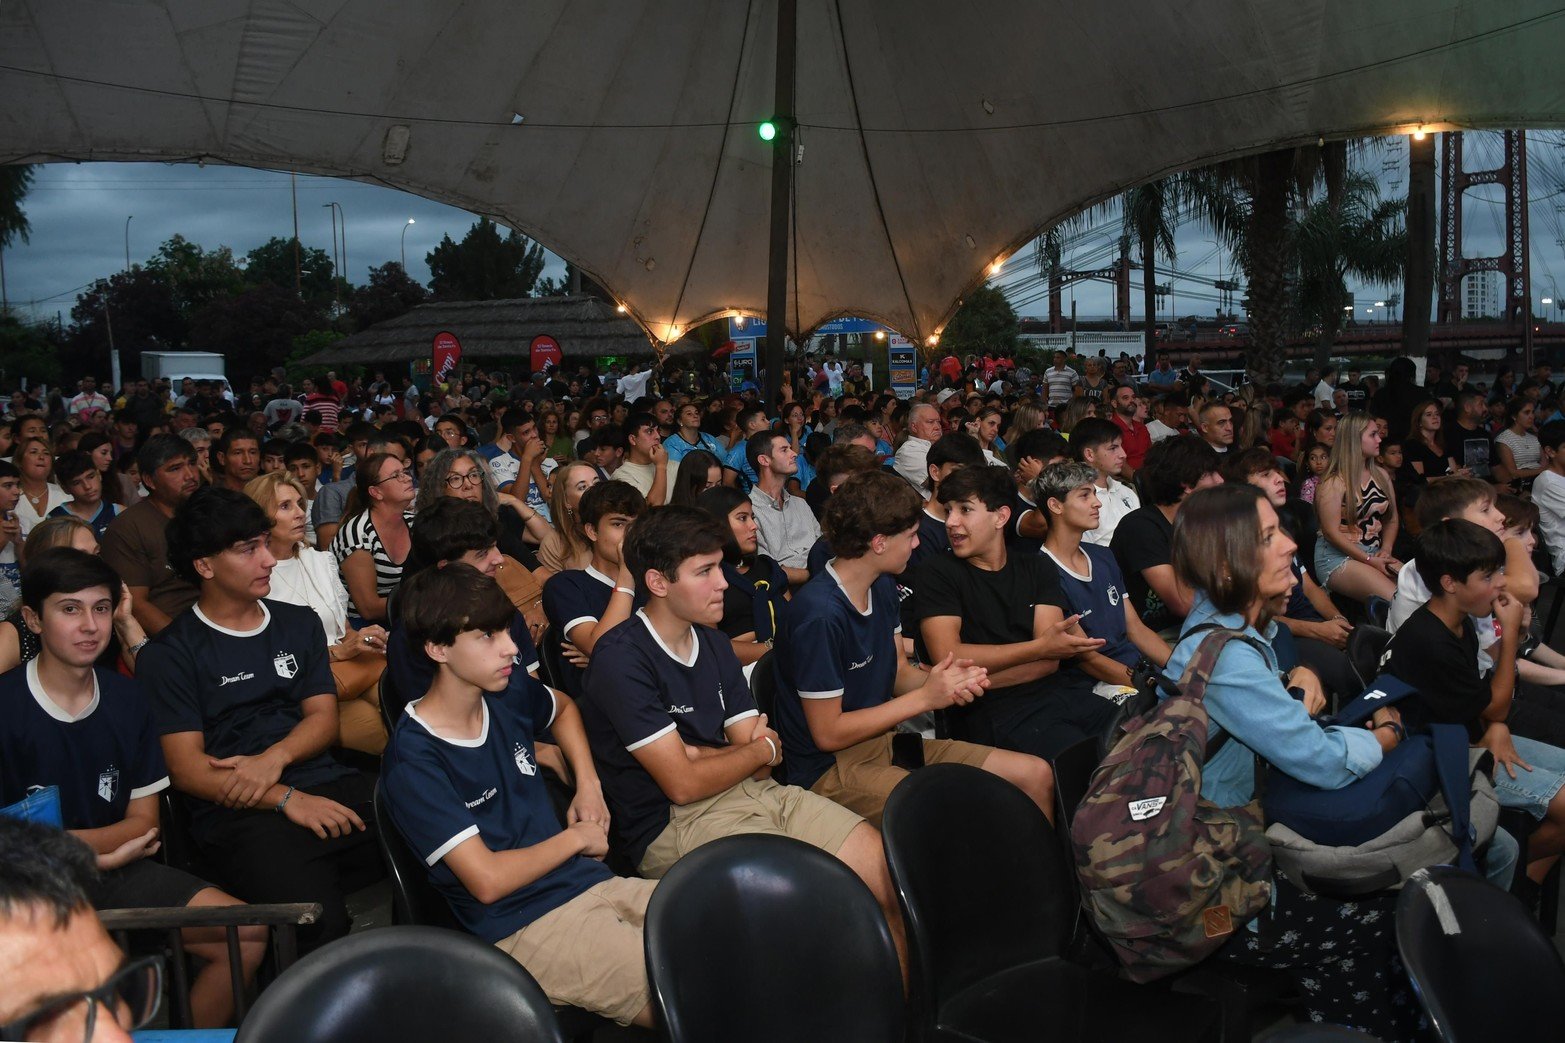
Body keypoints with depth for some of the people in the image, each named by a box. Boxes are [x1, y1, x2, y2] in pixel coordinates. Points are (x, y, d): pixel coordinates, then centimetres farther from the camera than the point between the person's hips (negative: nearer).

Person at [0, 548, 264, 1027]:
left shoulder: (126, 699, 5)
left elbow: (143, 822, 5)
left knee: (246, 935, -8)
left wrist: (54, 841, -12)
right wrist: (100, 855, -12)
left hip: (114, 869, 5)